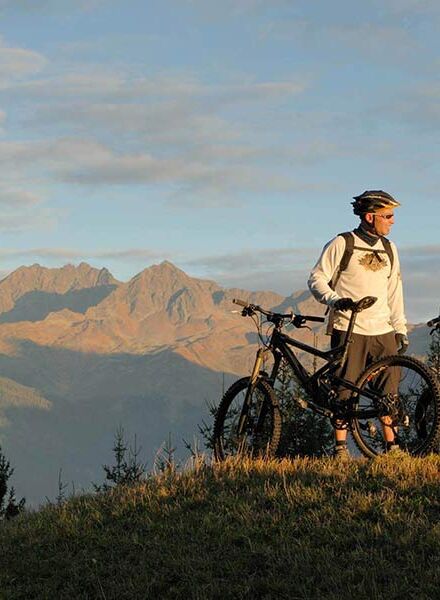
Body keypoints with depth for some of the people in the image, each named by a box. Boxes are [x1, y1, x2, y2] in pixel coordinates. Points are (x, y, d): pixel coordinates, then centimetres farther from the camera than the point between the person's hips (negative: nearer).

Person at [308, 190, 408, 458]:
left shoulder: (389, 249, 14)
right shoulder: (341, 244, -3)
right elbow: (317, 279, -3)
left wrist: (401, 329, 13)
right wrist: (335, 300, -20)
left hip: (383, 332, 5)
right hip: (349, 330, -5)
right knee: (345, 389, -4)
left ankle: (392, 446, 11)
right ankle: (341, 448, 4)